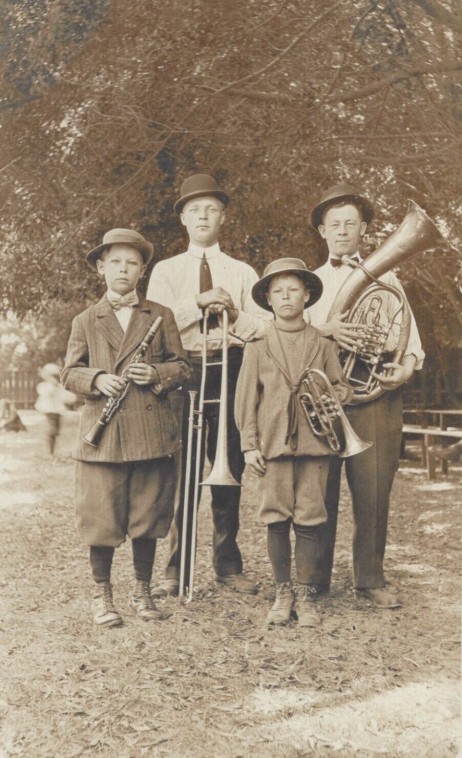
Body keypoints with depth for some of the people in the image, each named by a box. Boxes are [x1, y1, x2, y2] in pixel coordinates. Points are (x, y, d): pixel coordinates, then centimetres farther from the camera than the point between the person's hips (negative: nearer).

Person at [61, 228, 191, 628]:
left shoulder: (161, 316, 11)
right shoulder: (85, 321, 11)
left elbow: (182, 366, 9)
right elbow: (70, 373, 9)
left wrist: (156, 374, -11)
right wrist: (97, 379, -12)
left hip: (152, 434, 1)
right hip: (103, 435, 0)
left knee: (148, 518, 7)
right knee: (102, 519, 2)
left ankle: (143, 591, 24)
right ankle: (102, 594, 19)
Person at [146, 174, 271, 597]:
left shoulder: (243, 272, 14)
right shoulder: (166, 270, 12)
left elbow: (265, 328, 4)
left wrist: (234, 312, -12)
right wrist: (199, 302, -13)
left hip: (230, 372, 1)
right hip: (182, 371, -1)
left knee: (229, 471, 5)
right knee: (181, 471, 0)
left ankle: (229, 565, 16)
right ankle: (177, 569, 9)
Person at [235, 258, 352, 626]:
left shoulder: (323, 345, 9)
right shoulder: (257, 347, 7)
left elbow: (343, 388, 13)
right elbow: (246, 398, 4)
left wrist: (325, 395, -10)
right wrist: (249, 444, -2)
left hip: (313, 441, 0)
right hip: (273, 444, 0)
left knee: (310, 520, 1)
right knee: (276, 519, 4)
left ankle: (307, 596, 12)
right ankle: (283, 593, 17)